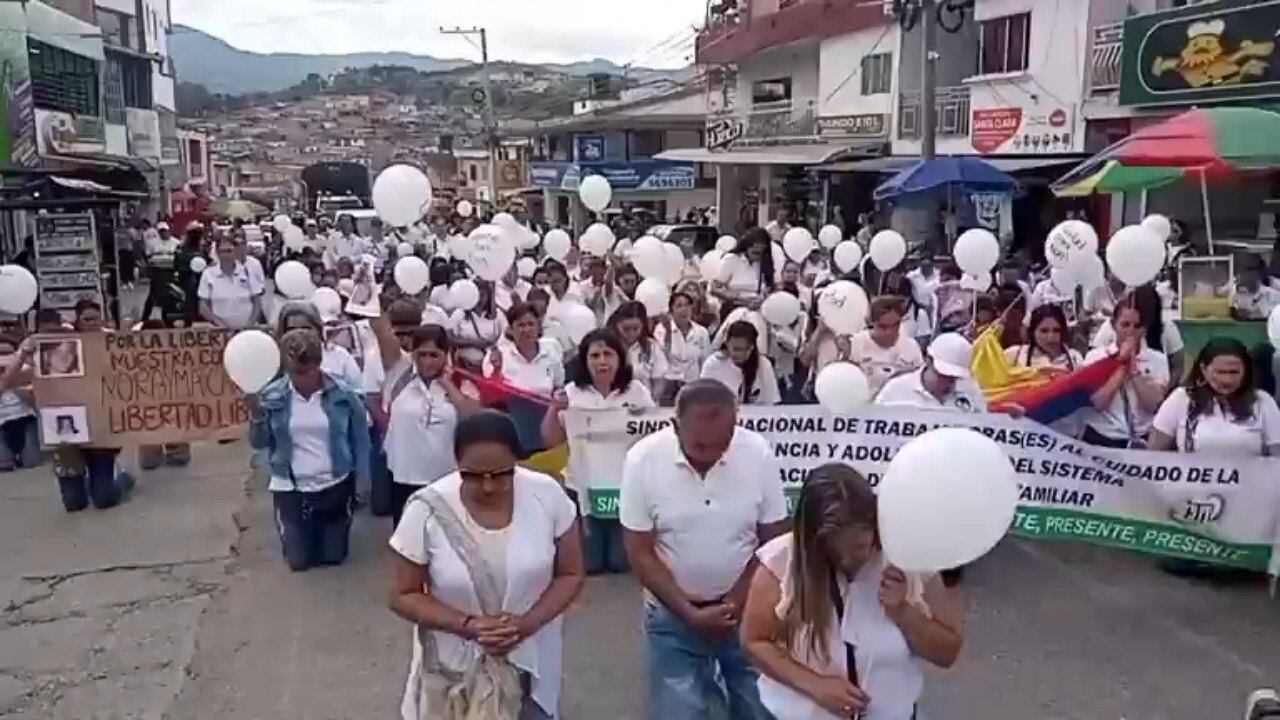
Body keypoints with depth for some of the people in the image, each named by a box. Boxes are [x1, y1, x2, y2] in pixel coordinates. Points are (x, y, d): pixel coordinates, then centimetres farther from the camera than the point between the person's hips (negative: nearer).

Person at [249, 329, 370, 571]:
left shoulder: (343, 394, -11)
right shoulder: (272, 396, -8)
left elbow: (360, 438, 0)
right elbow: (258, 443, -3)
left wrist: (361, 478, 0)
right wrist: (256, 413, -21)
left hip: (335, 487, -1)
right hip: (290, 490, 1)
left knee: (334, 556, 12)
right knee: (299, 560, 10)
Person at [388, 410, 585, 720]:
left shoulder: (548, 495, -15)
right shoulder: (426, 511, -18)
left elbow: (570, 575, -3)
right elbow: (403, 596, -7)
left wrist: (528, 623, -19)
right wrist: (468, 625, -21)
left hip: (531, 663, 1)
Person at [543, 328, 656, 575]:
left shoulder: (637, 391, 0)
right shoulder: (572, 393, -1)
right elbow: (551, 441, 1)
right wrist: (554, 410, -15)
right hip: (584, 491, 0)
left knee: (622, 564, 9)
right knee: (588, 565, 9)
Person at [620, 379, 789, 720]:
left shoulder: (759, 452, -14)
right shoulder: (643, 459, -17)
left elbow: (774, 540, -5)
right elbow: (640, 553, -10)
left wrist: (736, 602, -12)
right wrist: (691, 613, -14)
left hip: (747, 608, 1)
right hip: (673, 613, -1)